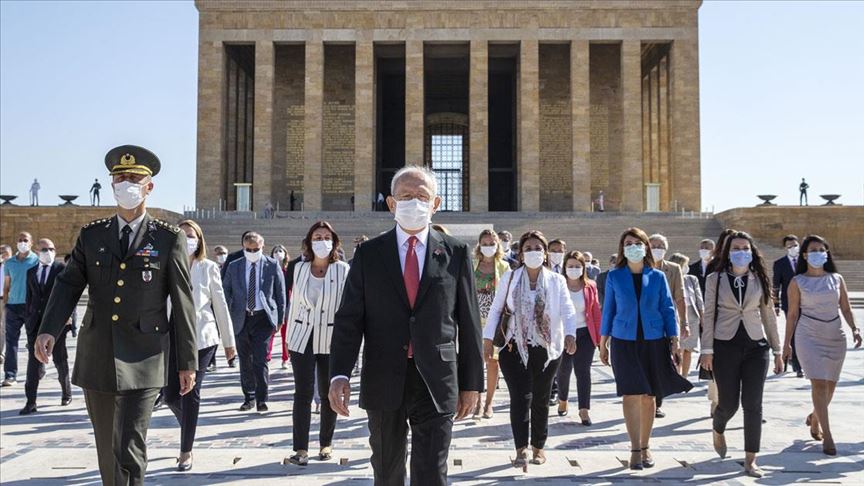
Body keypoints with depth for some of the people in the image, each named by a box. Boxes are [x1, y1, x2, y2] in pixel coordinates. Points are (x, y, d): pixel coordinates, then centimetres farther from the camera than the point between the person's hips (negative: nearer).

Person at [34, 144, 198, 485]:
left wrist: (187, 362, -1)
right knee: (107, 449, 16)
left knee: (129, 450, -9)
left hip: (143, 359, -4)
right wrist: (48, 330, -17)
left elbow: (183, 303, -1)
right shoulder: (91, 235, 9)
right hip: (97, 358, 4)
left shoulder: (170, 239, -2)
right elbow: (68, 285, 2)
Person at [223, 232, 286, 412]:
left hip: (263, 318, -3)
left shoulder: (273, 265, 1)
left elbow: (280, 293, 4)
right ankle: (249, 398, 23)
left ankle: (261, 399, 0)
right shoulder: (234, 267, 6)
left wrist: (280, 318, 3)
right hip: (241, 318, 3)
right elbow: (226, 293, 9)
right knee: (245, 362, 10)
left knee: (260, 360, -10)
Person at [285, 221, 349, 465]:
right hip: (303, 338, 1)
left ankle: (326, 443, 26)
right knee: (303, 393, -3)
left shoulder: (342, 270, -5)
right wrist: (290, 334, 11)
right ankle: (300, 449, 3)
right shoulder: (300, 268, 4)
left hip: (331, 339, -1)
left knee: (329, 394, 10)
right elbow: (294, 302, 10)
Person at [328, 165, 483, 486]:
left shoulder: (456, 253, 2)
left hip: (436, 383, -1)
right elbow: (349, 319, 0)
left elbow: (469, 322, 3)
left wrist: (471, 383, 3)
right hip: (383, 382, 1)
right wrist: (339, 374, -12)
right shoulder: (368, 254, 3)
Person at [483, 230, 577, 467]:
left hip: (547, 349, 1)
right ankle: (521, 449, -5)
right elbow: (496, 309, 6)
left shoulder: (557, 281, 4)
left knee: (540, 399, 10)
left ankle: (538, 447, 24)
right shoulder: (509, 278, 4)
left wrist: (570, 334, -24)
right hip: (515, 348, -1)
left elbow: (568, 310, -6)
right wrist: (488, 338, 0)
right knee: (520, 397, -8)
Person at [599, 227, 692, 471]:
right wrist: (603, 342, 6)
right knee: (631, 395, -8)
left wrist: (674, 338, -3)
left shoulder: (658, 277, 3)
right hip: (624, 341, -1)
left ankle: (645, 446, 22)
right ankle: (635, 449, -1)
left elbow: (668, 308, 5)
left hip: (653, 341, 1)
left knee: (648, 396, 8)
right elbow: (608, 309, 6)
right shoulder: (614, 276, 2)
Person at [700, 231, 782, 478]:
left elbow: (768, 317, 10)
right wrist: (707, 350, -6)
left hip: (756, 347, 2)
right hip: (725, 347, -2)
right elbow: (709, 315, -2)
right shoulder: (715, 279, 0)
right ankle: (718, 431, 38)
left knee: (753, 404, -1)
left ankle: (750, 460, 10)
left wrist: (777, 351, 9)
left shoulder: (759, 280, 6)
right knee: (729, 403, 3)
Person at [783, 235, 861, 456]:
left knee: (830, 385, 11)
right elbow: (792, 313, 2)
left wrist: (855, 329, -9)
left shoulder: (837, 279, 7)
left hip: (835, 337, 4)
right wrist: (787, 343, 1)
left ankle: (814, 418, 37)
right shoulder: (797, 282, -1)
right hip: (809, 336, -4)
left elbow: (846, 308, 8)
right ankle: (827, 436, -9)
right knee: (819, 384, -12)